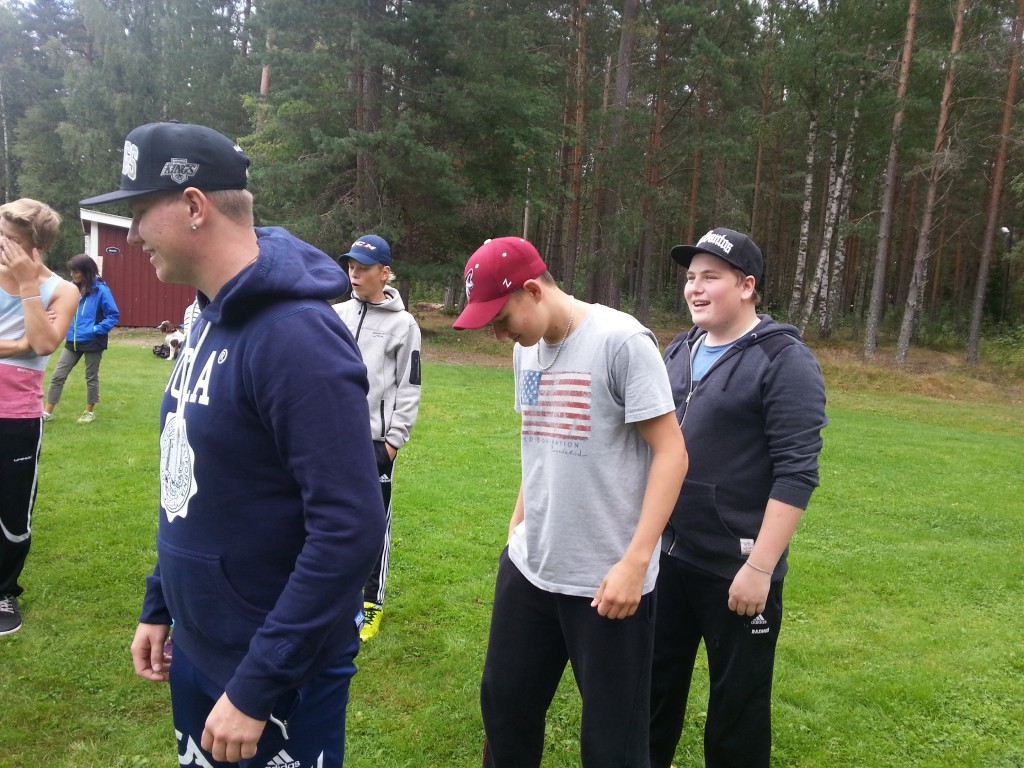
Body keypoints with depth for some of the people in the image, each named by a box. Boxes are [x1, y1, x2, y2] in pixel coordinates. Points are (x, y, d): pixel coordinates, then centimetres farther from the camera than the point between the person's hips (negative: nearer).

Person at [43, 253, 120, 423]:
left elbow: (113, 315, -10)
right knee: (58, 375, 5)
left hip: (92, 342, -5)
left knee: (91, 377, 11)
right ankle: (47, 412, 13)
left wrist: (96, 329, -16)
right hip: (72, 341, 5)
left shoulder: (101, 290, -14)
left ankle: (90, 412, 25)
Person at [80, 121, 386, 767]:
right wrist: (159, 605, 15)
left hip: (277, 673, -8)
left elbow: (350, 530, -28)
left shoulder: (297, 338, -25)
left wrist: (256, 687, -22)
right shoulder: (209, 319, 3)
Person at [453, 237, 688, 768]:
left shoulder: (621, 341, -15)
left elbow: (671, 452, -15)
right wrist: (518, 522, 11)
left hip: (607, 580, -6)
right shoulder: (527, 350, 6)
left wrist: (634, 563, -19)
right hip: (527, 568, 7)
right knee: (504, 703, 18)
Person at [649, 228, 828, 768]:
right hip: (667, 556, 7)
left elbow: (796, 473, -18)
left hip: (737, 568, -6)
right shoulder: (680, 350, 9)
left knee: (737, 697, 11)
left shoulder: (784, 360, -13)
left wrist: (761, 567, -21)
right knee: (656, 677, 20)